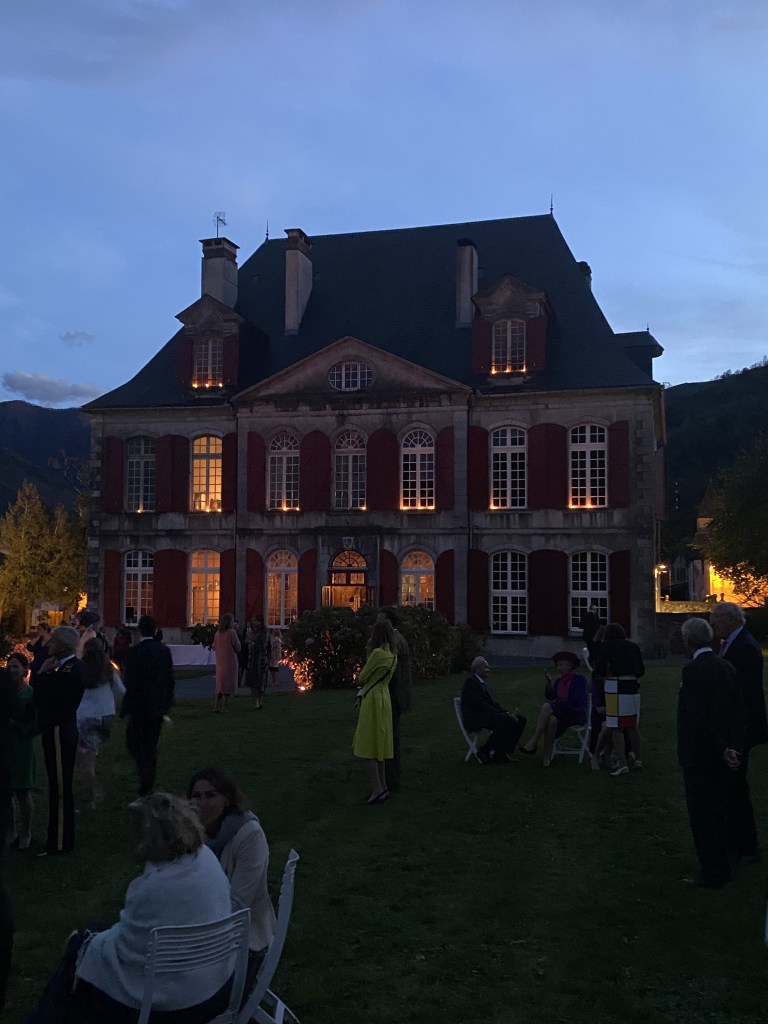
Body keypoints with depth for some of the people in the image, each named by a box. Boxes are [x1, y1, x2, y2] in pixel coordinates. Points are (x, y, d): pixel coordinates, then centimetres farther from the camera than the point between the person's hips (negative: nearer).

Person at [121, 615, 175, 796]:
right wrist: (166, 704, 16)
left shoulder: (133, 652, -13)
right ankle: (148, 783, 19)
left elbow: (129, 682, -14)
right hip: (158, 706, 4)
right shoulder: (164, 651, 1)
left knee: (133, 741, 9)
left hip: (138, 706, -4)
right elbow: (170, 681, 6)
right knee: (151, 744, 15)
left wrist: (126, 710, -9)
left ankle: (145, 769, -15)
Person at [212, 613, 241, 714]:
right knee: (229, 685, 5)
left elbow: (214, 647, 11)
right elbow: (238, 648, -9)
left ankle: (216, 706, 10)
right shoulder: (231, 633, -14)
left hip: (220, 662, 5)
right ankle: (223, 707, 2)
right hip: (230, 662, -5)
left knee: (220, 685, 15)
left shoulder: (217, 633, 1)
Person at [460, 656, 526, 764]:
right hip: (475, 719, -10)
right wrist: (505, 714, -19)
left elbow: (493, 703, 16)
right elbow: (481, 705, -18)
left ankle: (503, 752, -2)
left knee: (520, 719, -2)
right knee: (505, 720, -32)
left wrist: (507, 713, -2)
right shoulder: (471, 683, -10)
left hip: (487, 715, 10)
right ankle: (485, 751, -20)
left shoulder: (482, 683, 21)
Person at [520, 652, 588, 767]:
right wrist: (549, 682, -7)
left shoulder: (579, 679, -3)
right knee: (552, 720, -33)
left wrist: (555, 705, -12)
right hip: (561, 713, 5)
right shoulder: (559, 680, 17)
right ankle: (547, 758, -33)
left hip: (576, 714, -5)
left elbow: (575, 700, -13)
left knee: (546, 707, -29)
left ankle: (533, 743, -27)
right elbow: (550, 696, 7)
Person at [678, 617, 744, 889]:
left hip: (698, 754, -8)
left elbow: (698, 716, -24)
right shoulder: (727, 668, 4)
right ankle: (720, 869, 29)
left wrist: (723, 750, -17)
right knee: (716, 813, 19)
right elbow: (738, 711, 3)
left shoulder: (692, 670, -19)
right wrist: (733, 747, -2)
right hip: (719, 755, 8)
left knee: (702, 816, 3)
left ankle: (711, 874, 10)